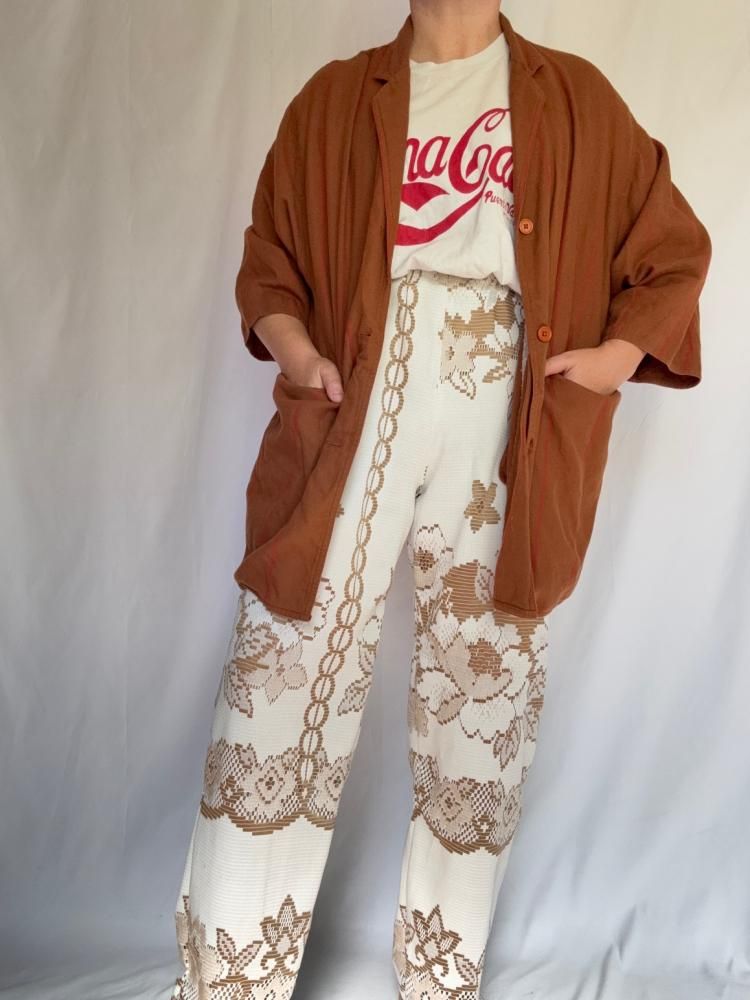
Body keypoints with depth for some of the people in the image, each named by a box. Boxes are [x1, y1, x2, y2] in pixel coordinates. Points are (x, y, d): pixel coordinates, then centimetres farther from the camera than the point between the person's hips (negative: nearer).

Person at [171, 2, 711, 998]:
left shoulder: (577, 100, 14)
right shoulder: (336, 98, 15)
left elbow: (673, 251, 14)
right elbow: (269, 261, 15)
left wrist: (620, 352, -3)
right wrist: (291, 343, -5)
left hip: (506, 423, 1)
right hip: (358, 404, 0)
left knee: (485, 683, 5)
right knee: (286, 672, -4)